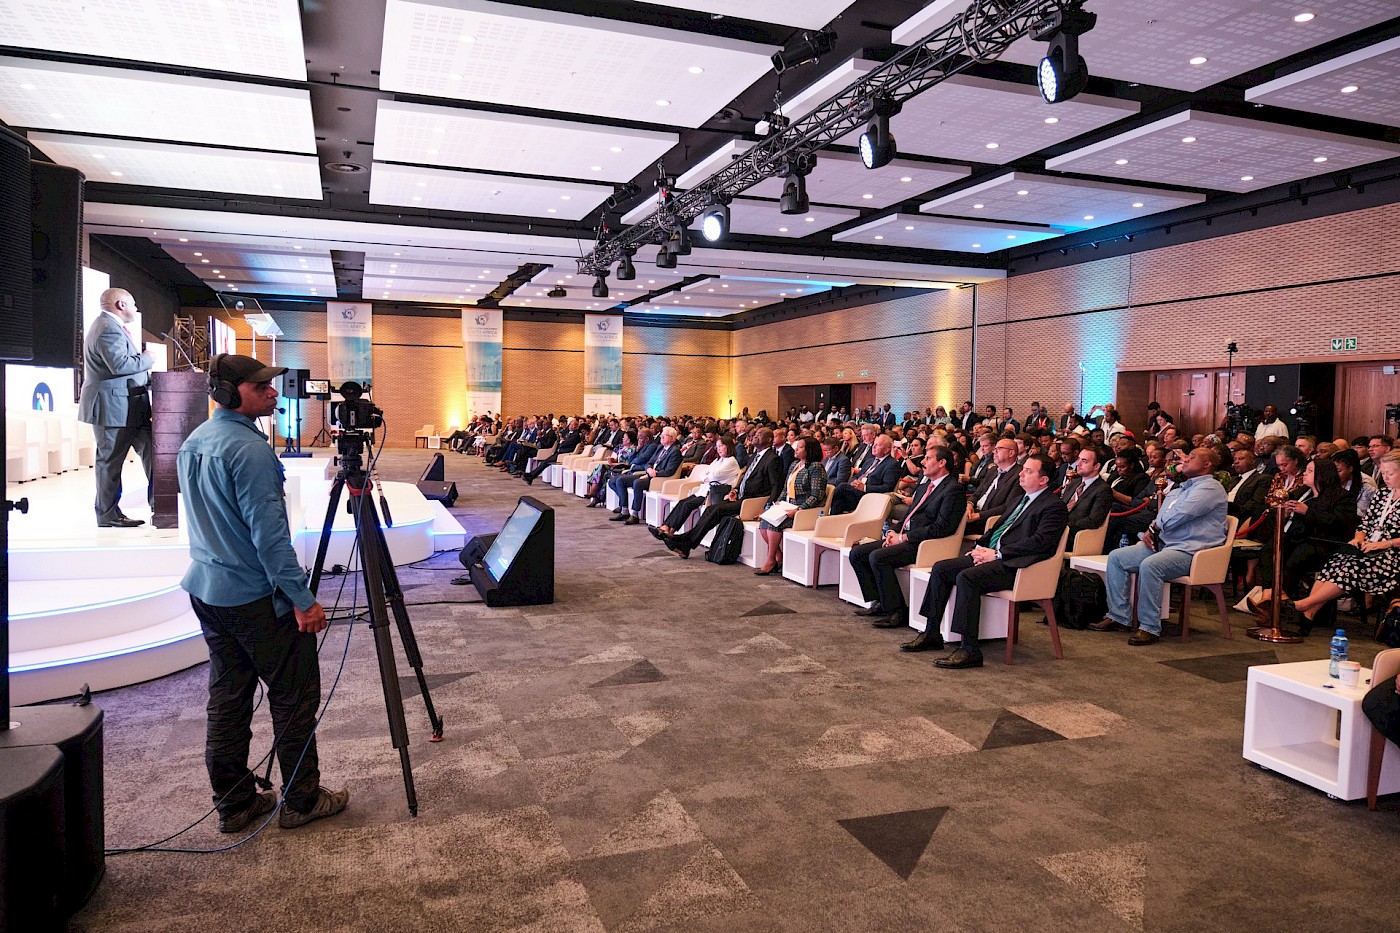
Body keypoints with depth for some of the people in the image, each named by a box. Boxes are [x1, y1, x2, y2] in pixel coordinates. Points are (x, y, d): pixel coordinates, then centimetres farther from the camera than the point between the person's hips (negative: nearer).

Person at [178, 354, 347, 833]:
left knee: (228, 698, 14)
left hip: (206, 590, 9)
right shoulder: (249, 449, -20)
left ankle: (234, 804, 23)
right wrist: (302, 599, -19)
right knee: (294, 696, 3)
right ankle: (301, 801, 13)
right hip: (256, 596, -9)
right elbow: (269, 533, -23)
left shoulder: (192, 443, 10)